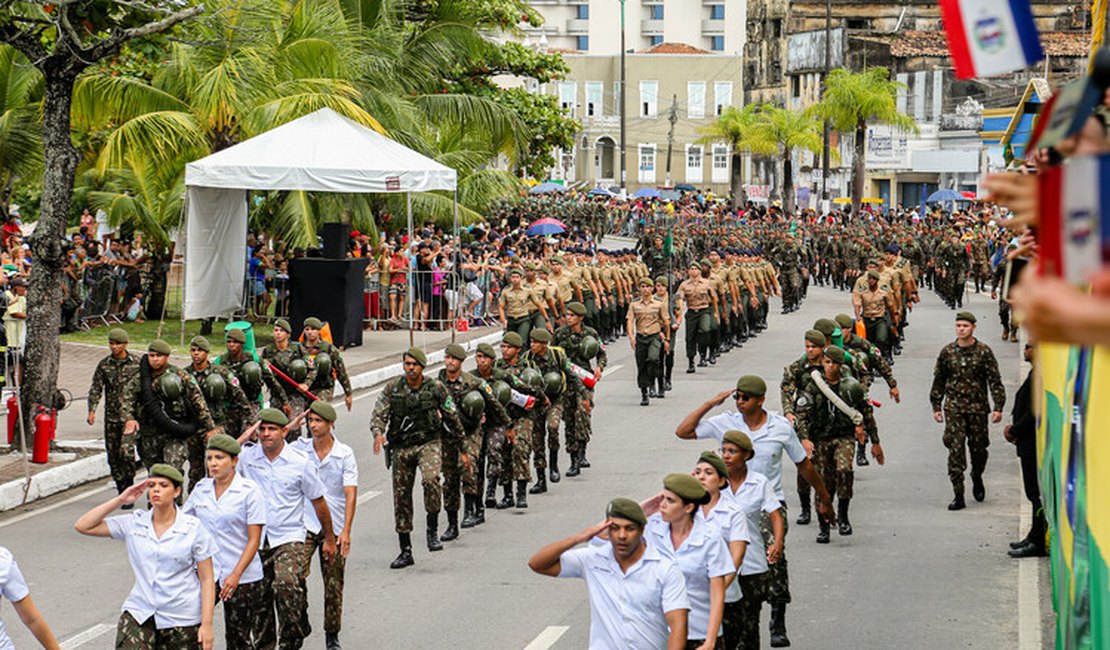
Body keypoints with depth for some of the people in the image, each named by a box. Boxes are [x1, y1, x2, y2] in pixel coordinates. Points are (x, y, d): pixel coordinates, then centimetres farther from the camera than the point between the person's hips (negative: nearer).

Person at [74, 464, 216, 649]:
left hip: (181, 619, -2)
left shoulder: (193, 528, -4)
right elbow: (83, 526, 0)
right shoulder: (134, 523, 2)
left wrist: (206, 625, -9)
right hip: (139, 613, 2)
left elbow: (207, 579, -3)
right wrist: (120, 500, -5)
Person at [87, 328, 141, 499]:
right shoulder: (104, 365, 7)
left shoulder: (136, 363, 0)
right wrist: (92, 410, -9)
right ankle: (122, 492, 17)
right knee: (113, 455, 5)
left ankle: (129, 489, -6)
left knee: (126, 451, -18)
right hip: (111, 417, 4)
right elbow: (96, 388, 4)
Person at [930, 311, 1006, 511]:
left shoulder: (984, 352, -2)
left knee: (979, 448, 8)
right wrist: (936, 406, 12)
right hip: (954, 407, 1)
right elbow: (939, 381, 13)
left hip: (978, 408, 0)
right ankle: (958, 496, -7)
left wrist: (998, 408, -8)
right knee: (955, 450, -8)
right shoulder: (947, 352, 4)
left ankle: (977, 478, 40)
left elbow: (995, 381, -1)